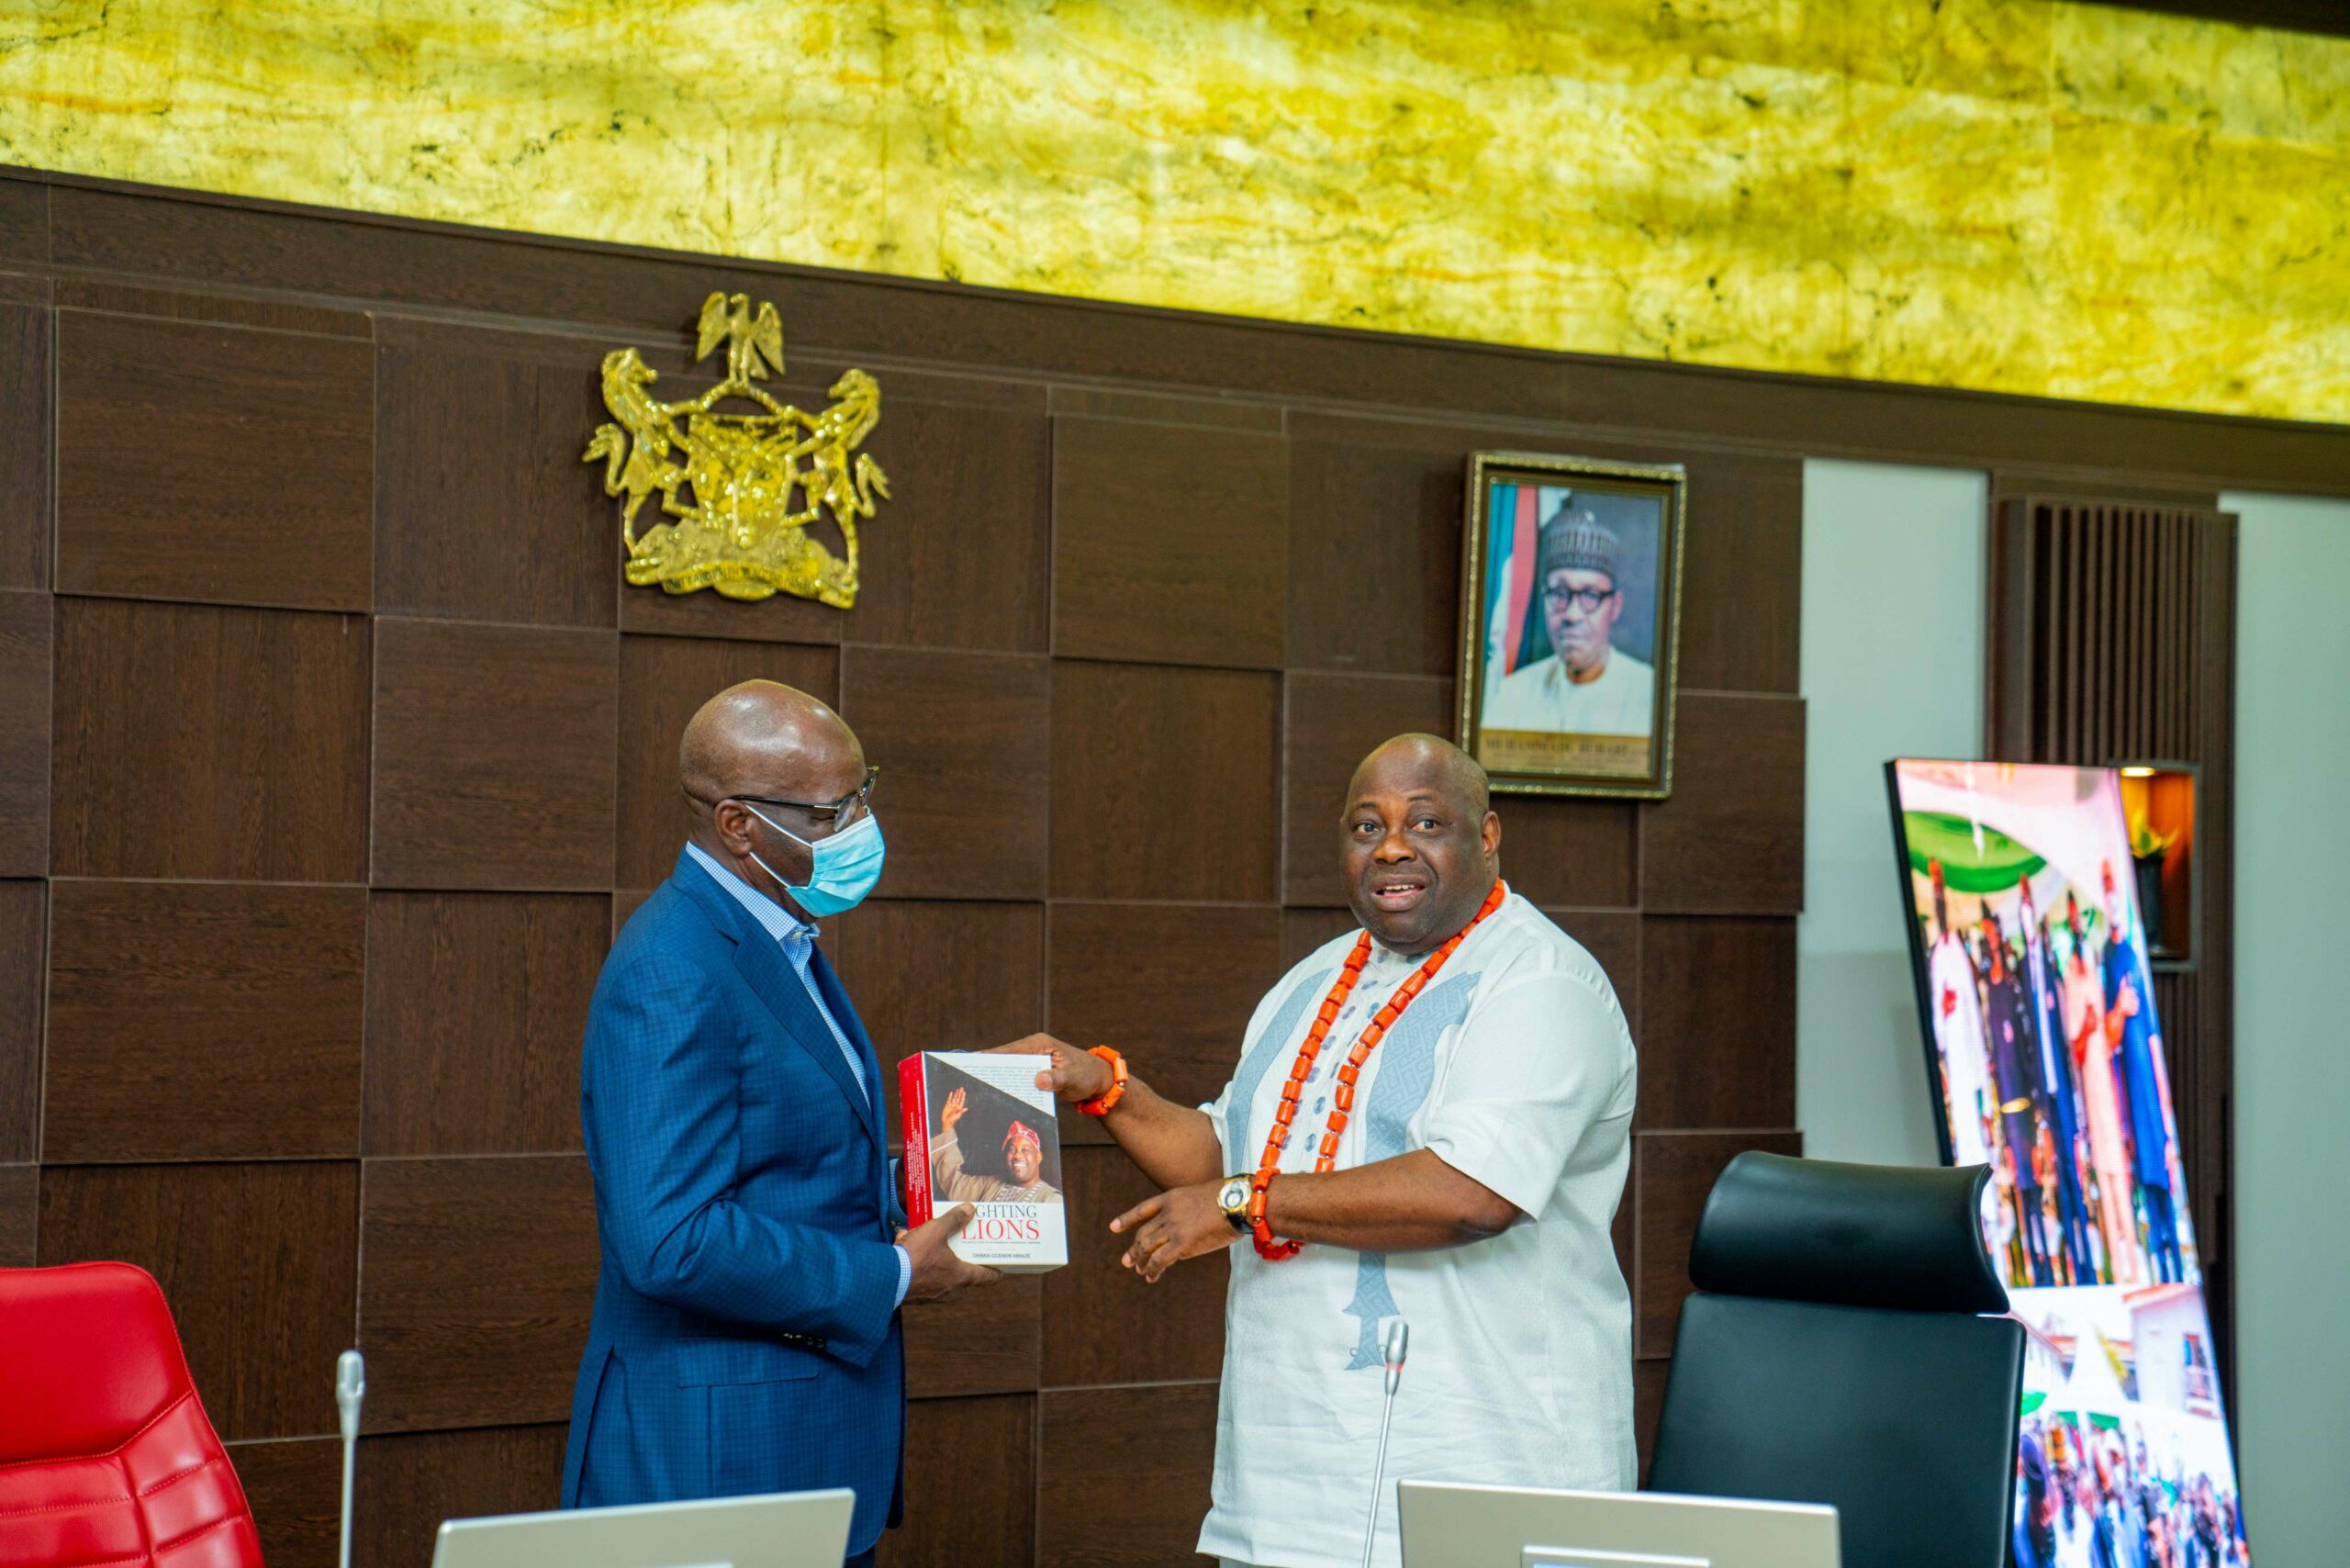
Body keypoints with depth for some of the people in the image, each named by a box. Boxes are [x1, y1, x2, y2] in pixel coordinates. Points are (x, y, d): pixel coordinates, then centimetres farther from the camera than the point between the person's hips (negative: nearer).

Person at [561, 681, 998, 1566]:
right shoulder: (673, 978, -20)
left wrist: (887, 1185, 6)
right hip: (719, 1456, -9)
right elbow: (670, 1242, -26)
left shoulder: (780, 945, 12)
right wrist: (889, 1277, -18)